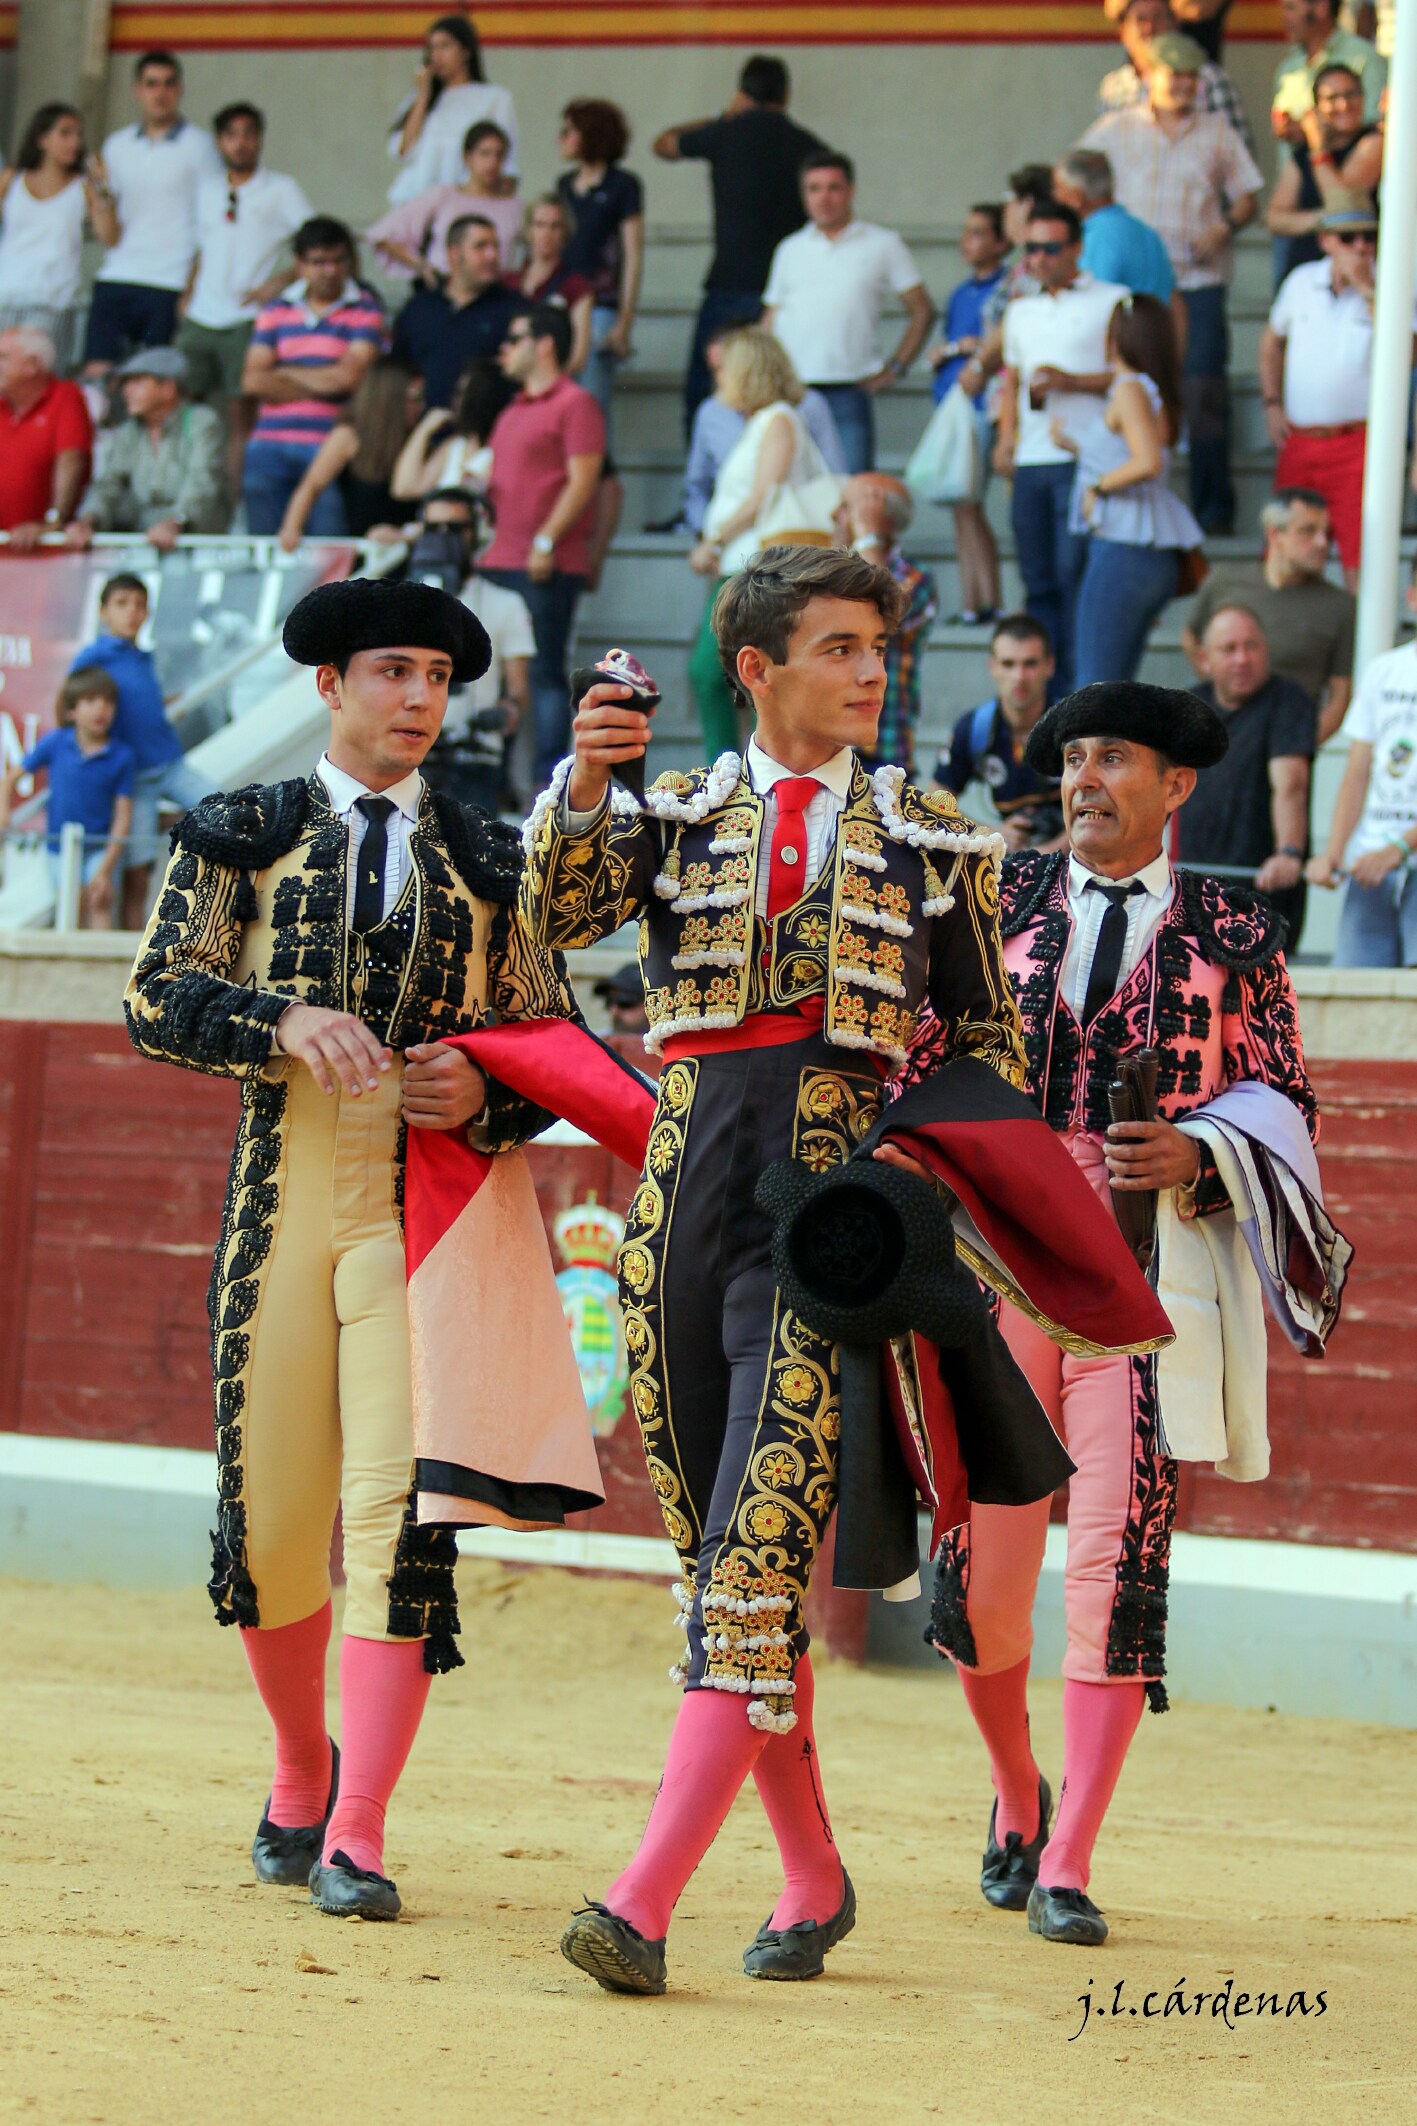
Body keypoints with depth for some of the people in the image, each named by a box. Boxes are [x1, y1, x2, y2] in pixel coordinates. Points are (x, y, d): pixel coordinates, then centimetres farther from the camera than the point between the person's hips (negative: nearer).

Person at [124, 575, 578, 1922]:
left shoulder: (485, 863, 13)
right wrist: (285, 1021, -16)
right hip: (283, 1194, 0)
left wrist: (481, 1094, -7)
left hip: (427, 1204, 0)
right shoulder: (245, 836, 10)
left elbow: (557, 1046, 15)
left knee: (401, 1512, -12)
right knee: (266, 1517, 4)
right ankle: (303, 1773, 30)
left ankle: (356, 1838, -12)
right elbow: (156, 999, 1)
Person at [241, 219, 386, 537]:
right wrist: (322, 386, -2)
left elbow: (349, 376, -6)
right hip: (269, 448, 3)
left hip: (328, 449, -3)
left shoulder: (365, 310, 7)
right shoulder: (276, 311, 15)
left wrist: (284, 373, 5)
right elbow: (252, 382, 5)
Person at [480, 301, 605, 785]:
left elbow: (583, 481, -12)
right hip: (497, 563, 9)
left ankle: (549, 778, -8)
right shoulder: (513, 412, 23)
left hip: (547, 568, -9)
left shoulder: (574, 404, -5)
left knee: (544, 672, -8)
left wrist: (546, 541, -18)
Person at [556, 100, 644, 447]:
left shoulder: (622, 185, 0)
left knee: (592, 403, -9)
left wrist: (624, 321, -8)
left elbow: (633, 256, -2)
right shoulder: (564, 185, 17)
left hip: (601, 308, -5)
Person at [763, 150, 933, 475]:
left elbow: (921, 310, 11)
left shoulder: (883, 245, 9)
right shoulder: (790, 250, 17)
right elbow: (771, 318, 20)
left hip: (848, 390, -2)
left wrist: (895, 367, 2)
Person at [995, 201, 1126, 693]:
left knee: (1075, 573, -10)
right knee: (1039, 580, 5)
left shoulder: (1111, 302, 3)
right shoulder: (1021, 310, 21)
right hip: (1030, 461, 6)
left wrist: (1071, 381, -13)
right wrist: (1006, 436, 12)